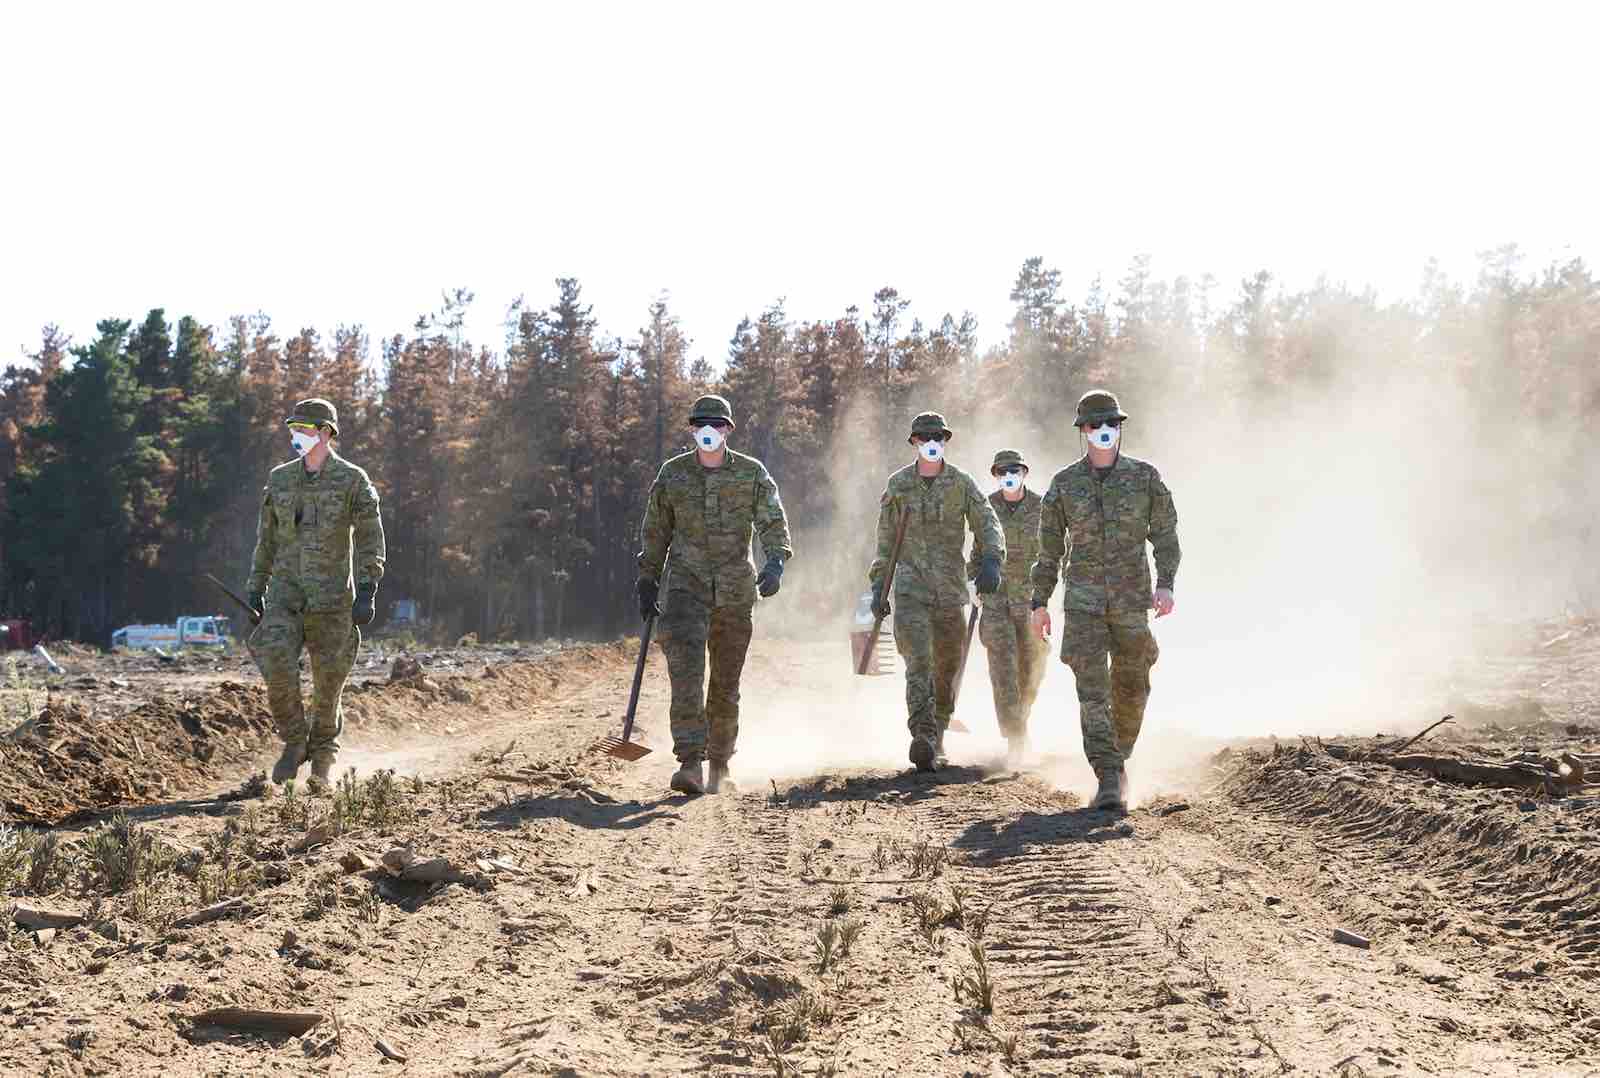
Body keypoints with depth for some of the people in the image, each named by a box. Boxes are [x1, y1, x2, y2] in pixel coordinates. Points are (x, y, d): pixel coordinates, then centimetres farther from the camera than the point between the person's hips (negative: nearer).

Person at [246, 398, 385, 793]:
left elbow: (370, 540, -5)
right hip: (285, 592, 3)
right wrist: (255, 589, 13)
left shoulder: (353, 481, -3)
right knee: (278, 665, -18)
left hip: (332, 595, -3)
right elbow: (267, 538, 16)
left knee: (328, 680, 2)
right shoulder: (280, 479, 9)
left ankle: (322, 762, 21)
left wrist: (367, 592, -14)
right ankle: (294, 742, 3)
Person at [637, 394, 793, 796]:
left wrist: (775, 562, -26)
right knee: (686, 670, -19)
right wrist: (647, 582, 12)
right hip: (687, 586, 0)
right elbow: (654, 531, 13)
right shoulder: (672, 473, 5)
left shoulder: (752, 473, 2)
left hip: (735, 592, 1)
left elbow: (773, 523, -7)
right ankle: (690, 763, -24)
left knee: (726, 682, 8)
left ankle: (720, 764, 24)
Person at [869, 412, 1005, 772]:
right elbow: (885, 539, 12)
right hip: (910, 586, -1)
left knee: (947, 667, 9)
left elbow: (987, 524, -4)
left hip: (950, 587, 1)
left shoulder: (962, 483, 4)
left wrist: (990, 561, -24)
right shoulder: (898, 484, 6)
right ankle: (922, 738, -28)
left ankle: (936, 740, 25)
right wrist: (878, 586, 9)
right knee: (918, 662, -17)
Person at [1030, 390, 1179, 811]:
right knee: (1092, 689, -13)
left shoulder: (1145, 476, 1)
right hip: (1083, 600, -1)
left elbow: (1165, 534, 0)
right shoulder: (1064, 483, 2)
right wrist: (1040, 603, 7)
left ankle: (1118, 757, 36)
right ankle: (1110, 780, -17)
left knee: (1131, 689, 10)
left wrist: (1165, 583, -16)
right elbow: (1049, 545, 9)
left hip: (1132, 599, 1)